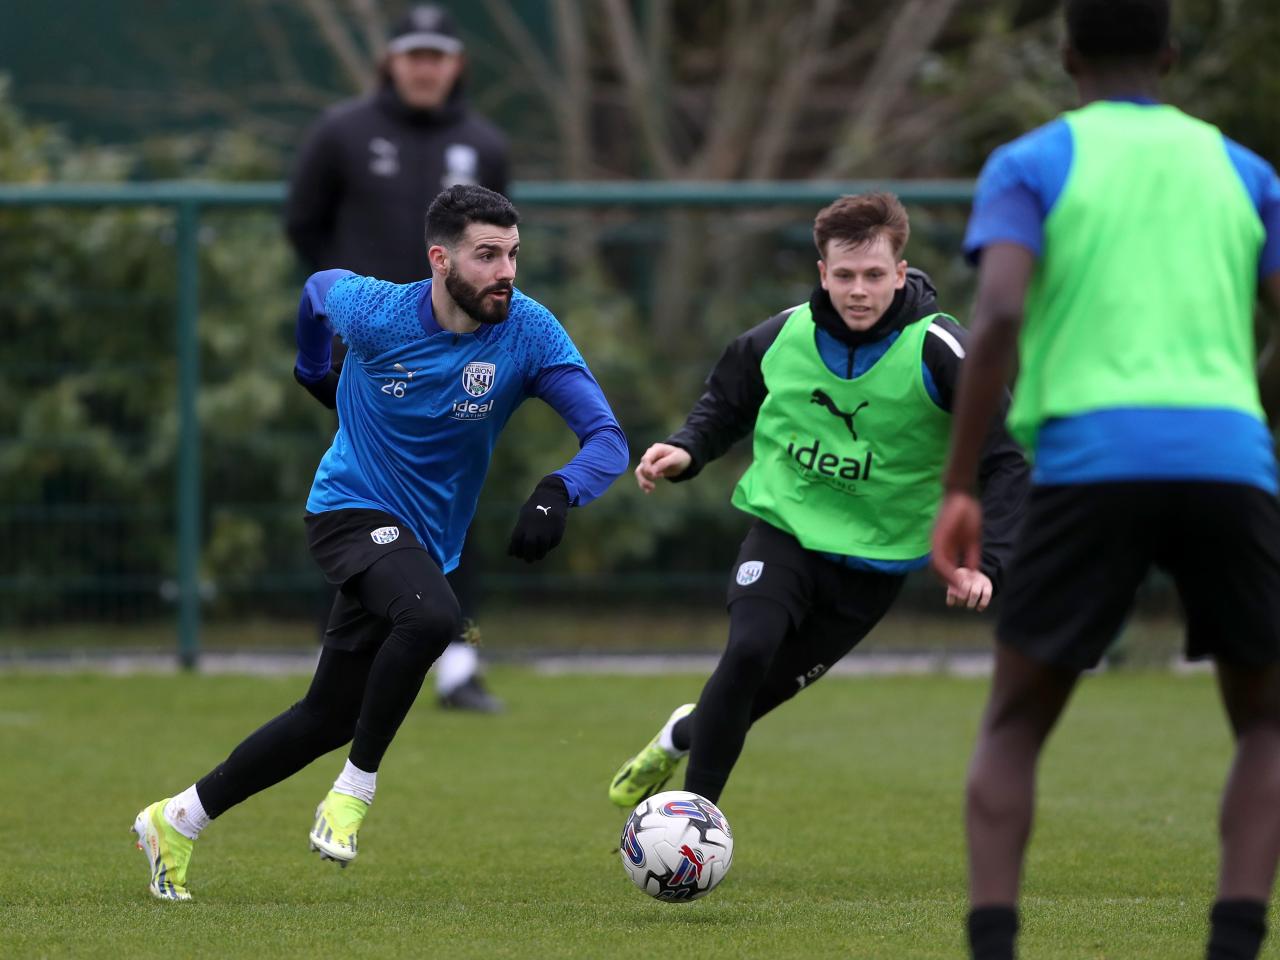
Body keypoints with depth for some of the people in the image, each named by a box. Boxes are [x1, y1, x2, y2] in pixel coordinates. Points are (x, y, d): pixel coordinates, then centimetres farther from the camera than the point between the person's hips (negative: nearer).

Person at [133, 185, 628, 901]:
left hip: (429, 540, 4)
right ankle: (355, 792, -20)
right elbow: (320, 287, 8)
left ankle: (177, 821, 27)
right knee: (433, 615, -36)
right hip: (354, 510, -4)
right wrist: (313, 370, 25)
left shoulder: (528, 331, -15)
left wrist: (559, 492, -39)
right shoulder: (374, 312, -17)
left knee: (332, 717, 10)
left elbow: (607, 436, -19)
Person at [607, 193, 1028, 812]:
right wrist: (687, 451, -6)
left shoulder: (936, 352, -16)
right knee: (748, 650, -24)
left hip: (876, 556, -1)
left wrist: (985, 562, -23)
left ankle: (686, 734, 35)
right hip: (783, 528, 1)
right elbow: (726, 403, 15)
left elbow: (1006, 459, -13)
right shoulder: (784, 336, -6)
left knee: (768, 687, -1)